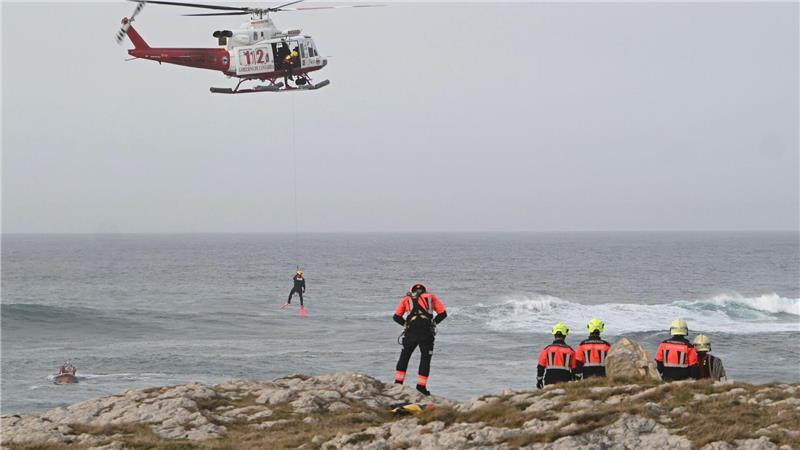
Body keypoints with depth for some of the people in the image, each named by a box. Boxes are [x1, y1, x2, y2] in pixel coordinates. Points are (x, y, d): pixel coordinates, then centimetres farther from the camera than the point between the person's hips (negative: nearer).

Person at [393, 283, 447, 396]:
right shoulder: (431, 297, 21)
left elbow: (396, 317, 13)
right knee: (425, 359, 9)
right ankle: (421, 386, 5)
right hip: (427, 332, -1)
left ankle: (398, 382, 13)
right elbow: (443, 313, 14)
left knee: (404, 357, 16)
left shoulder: (407, 299, 22)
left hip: (411, 332, 1)